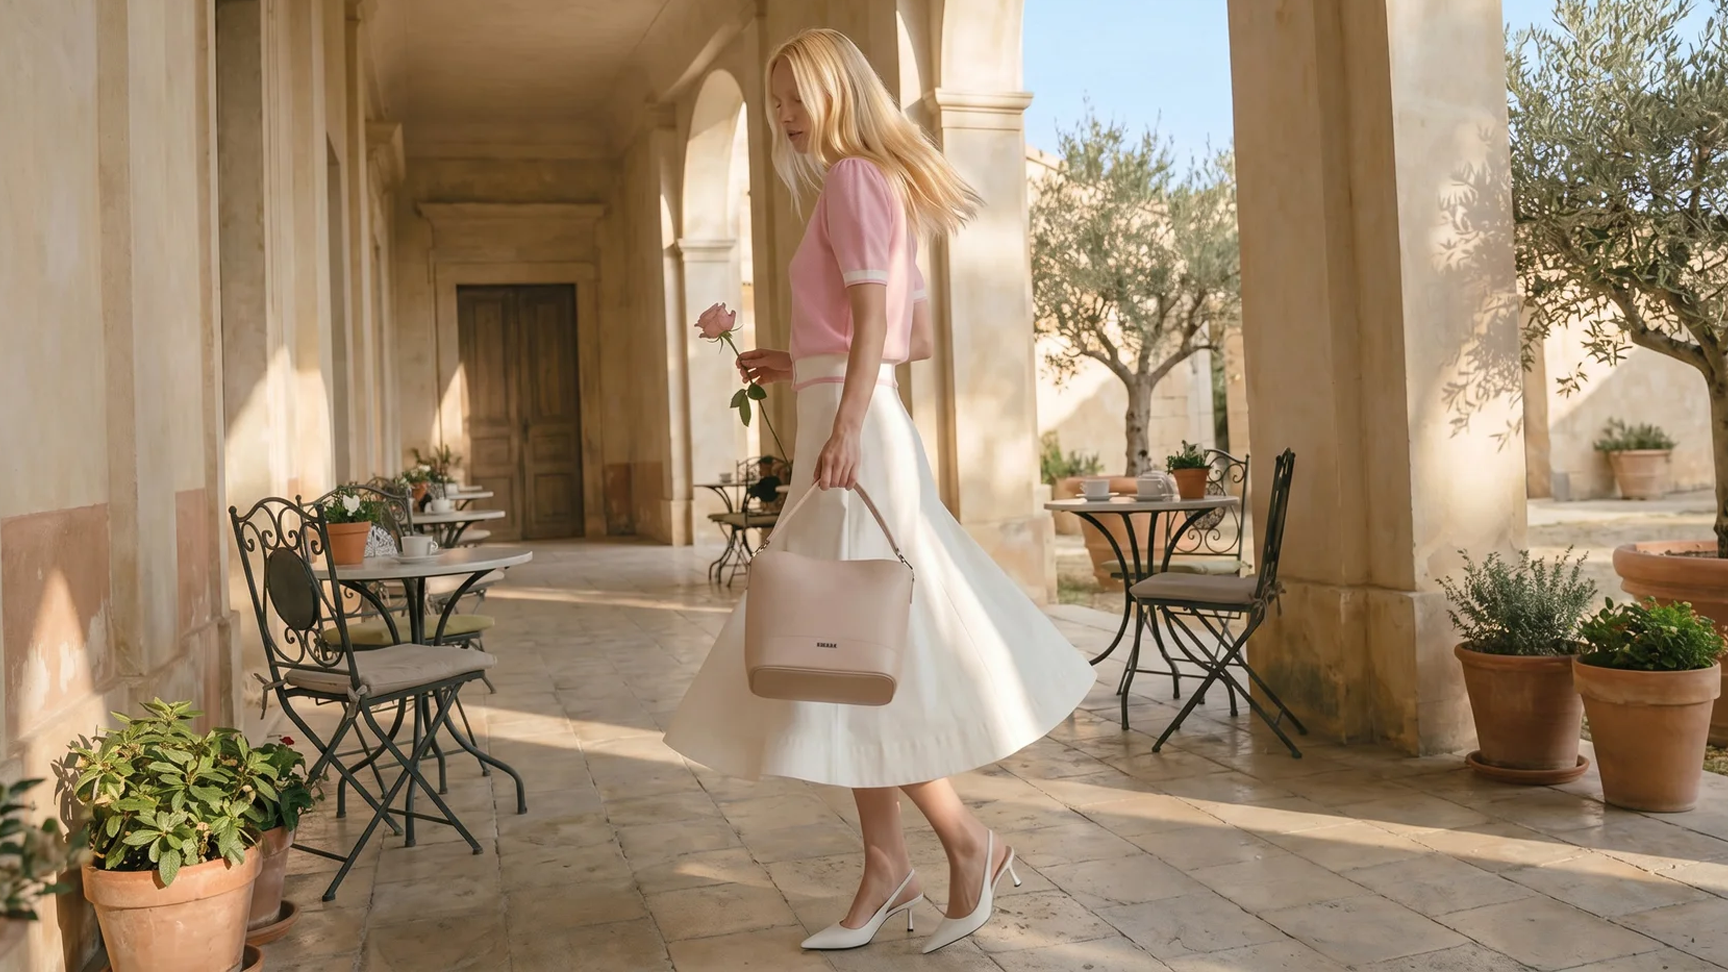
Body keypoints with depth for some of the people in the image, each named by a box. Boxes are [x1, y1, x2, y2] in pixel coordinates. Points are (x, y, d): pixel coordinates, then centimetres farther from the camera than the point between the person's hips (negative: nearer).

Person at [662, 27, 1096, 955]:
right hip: (853, 418, 10)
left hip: (852, 426, -10)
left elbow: (873, 317, -18)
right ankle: (885, 866, 15)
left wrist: (845, 422, -29)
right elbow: (919, 338, 21)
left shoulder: (852, 179, -6)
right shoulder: (881, 190, 22)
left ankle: (970, 842, 5)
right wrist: (802, 364, 21)